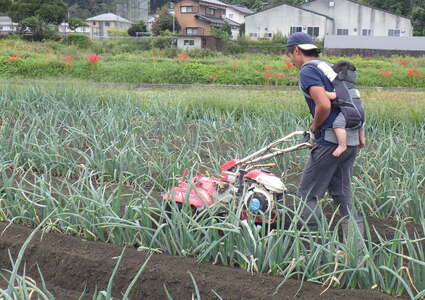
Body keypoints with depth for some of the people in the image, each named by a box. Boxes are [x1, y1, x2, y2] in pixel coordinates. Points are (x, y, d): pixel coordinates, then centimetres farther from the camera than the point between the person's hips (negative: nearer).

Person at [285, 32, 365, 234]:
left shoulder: (308, 71, -9)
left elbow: (324, 105, -22)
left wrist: (315, 126, -4)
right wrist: (360, 134, 24)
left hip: (331, 140, -9)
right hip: (351, 139, 9)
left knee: (308, 193, 1)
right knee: (341, 192, 16)